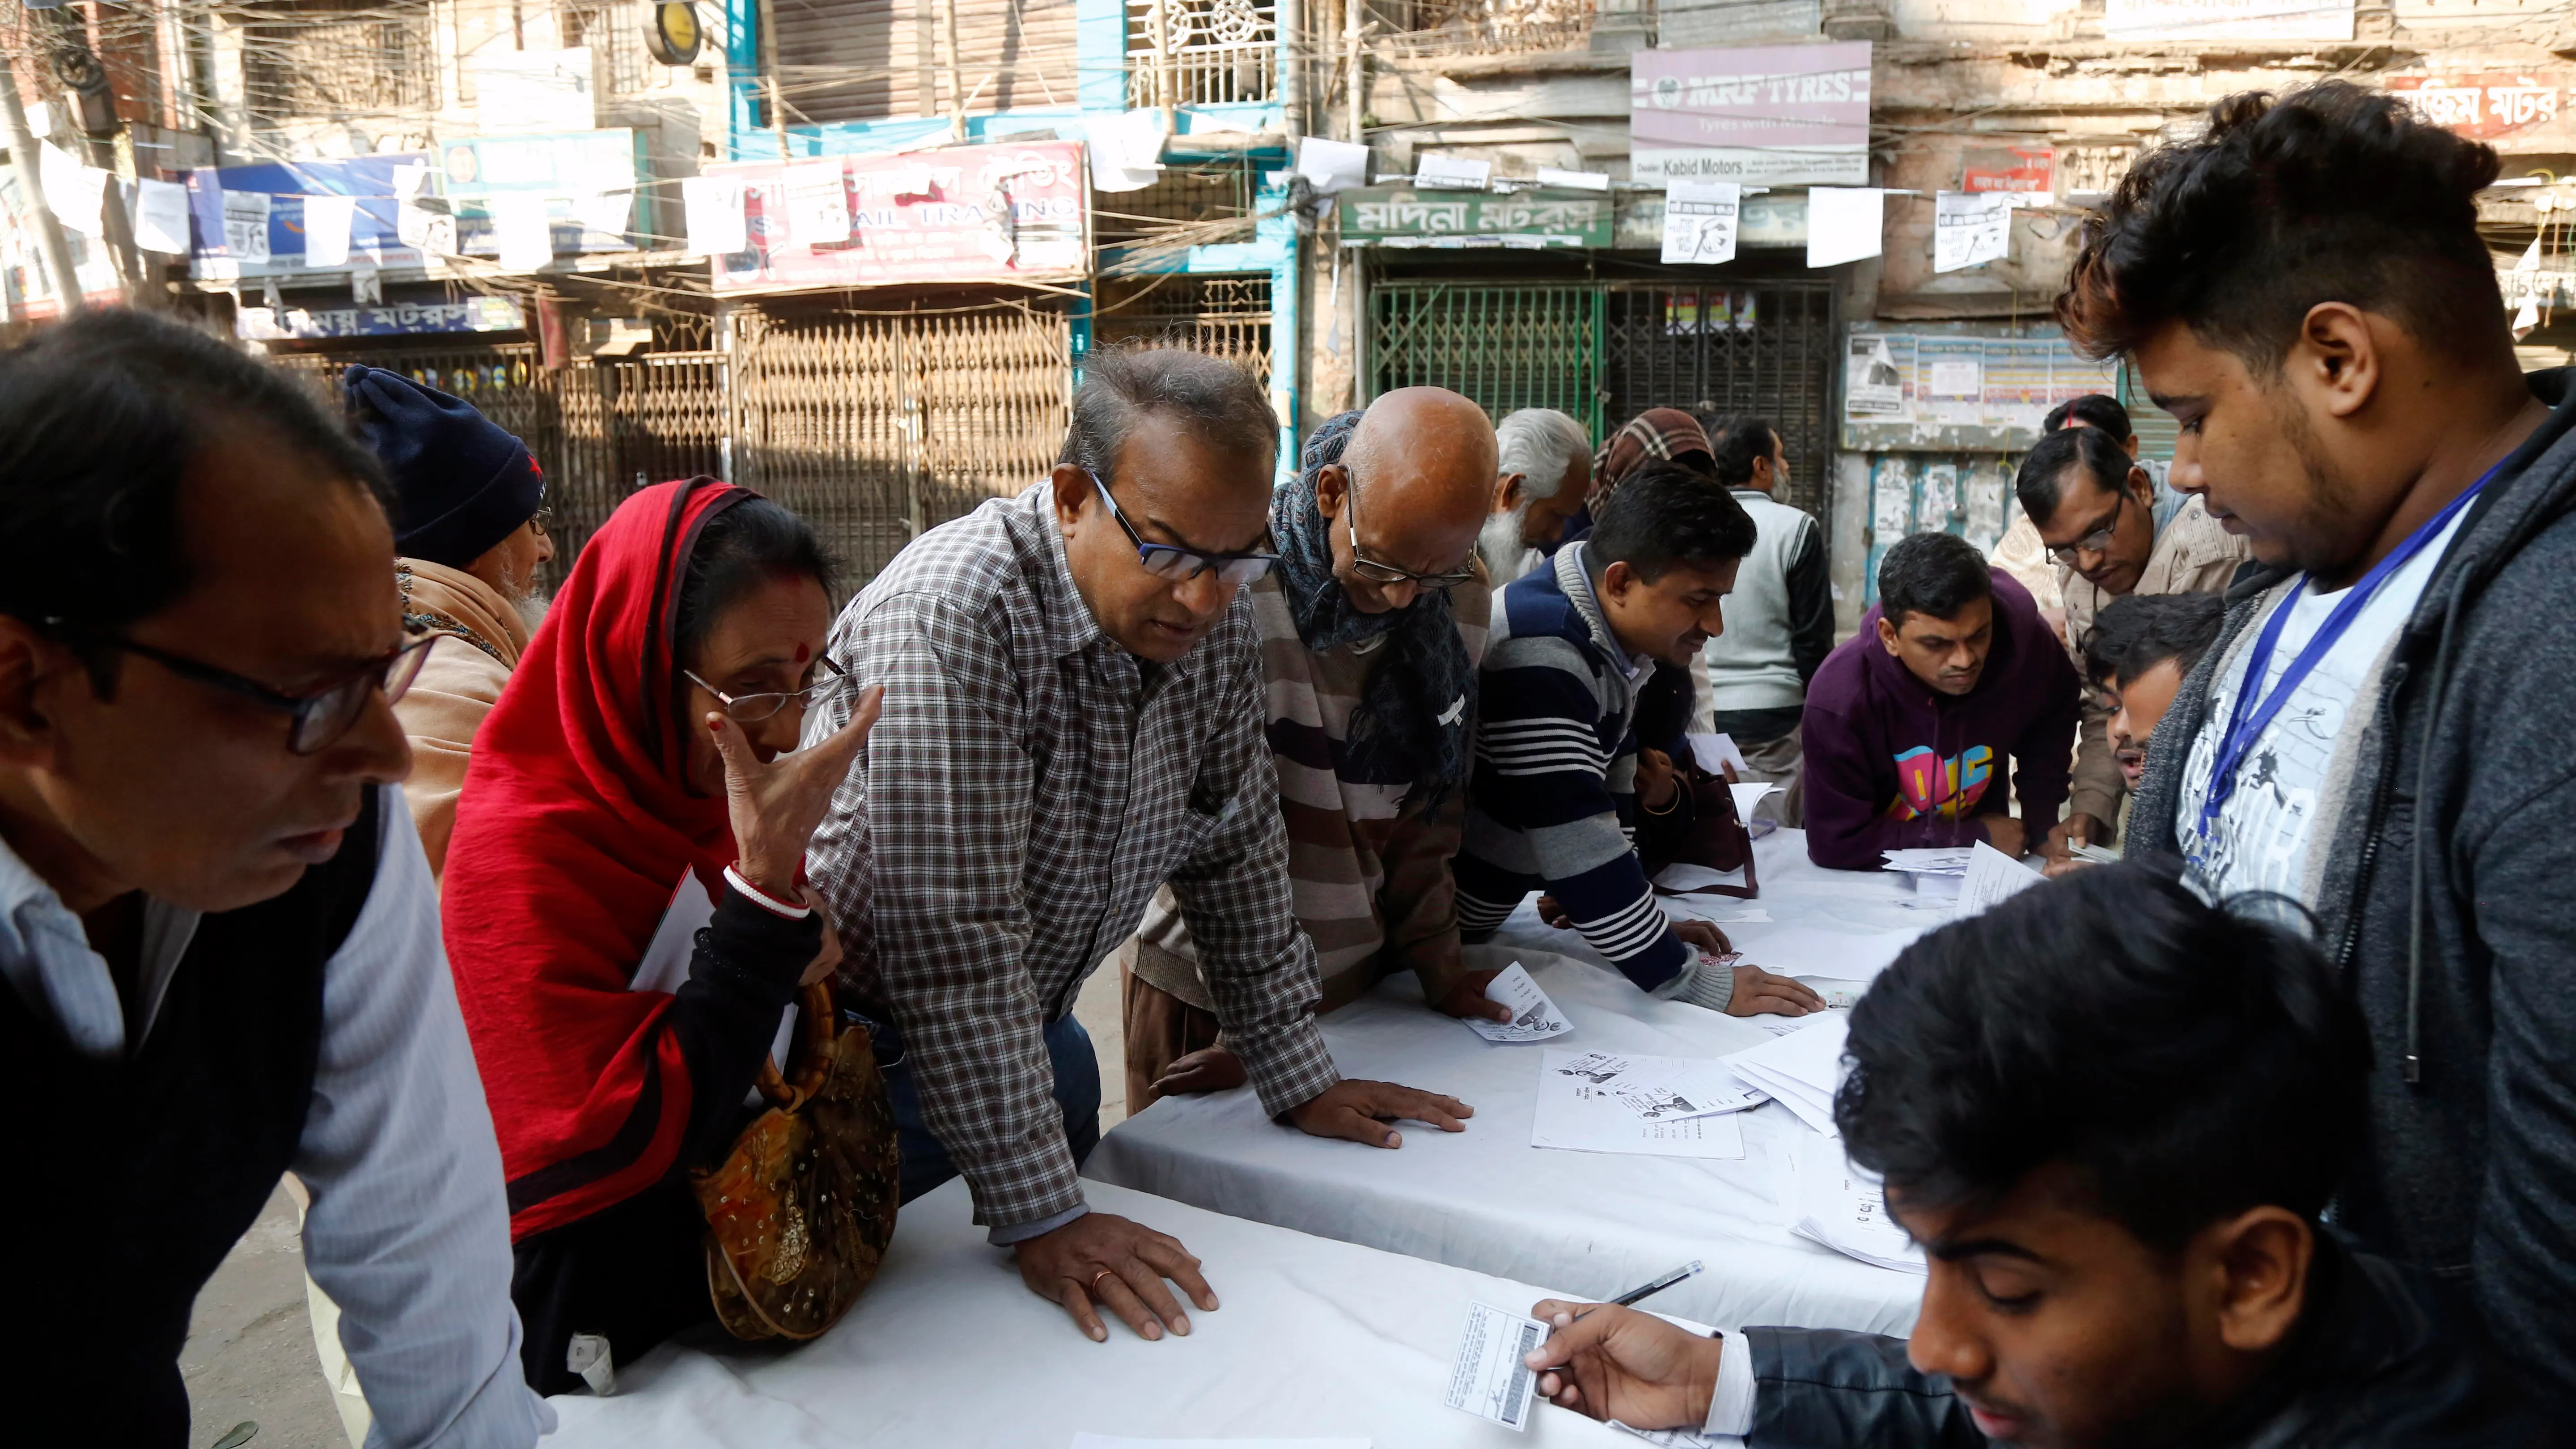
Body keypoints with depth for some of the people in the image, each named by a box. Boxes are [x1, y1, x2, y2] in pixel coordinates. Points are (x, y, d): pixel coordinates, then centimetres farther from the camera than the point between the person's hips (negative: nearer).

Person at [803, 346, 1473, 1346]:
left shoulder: (1216, 622, -8)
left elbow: (1237, 851, 3)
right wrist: (1039, 1215, -32)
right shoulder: (954, 619, -31)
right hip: (874, 1037, -7)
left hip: (1035, 1035, 7)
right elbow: (952, 940, -33)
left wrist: (1300, 1080, 3)